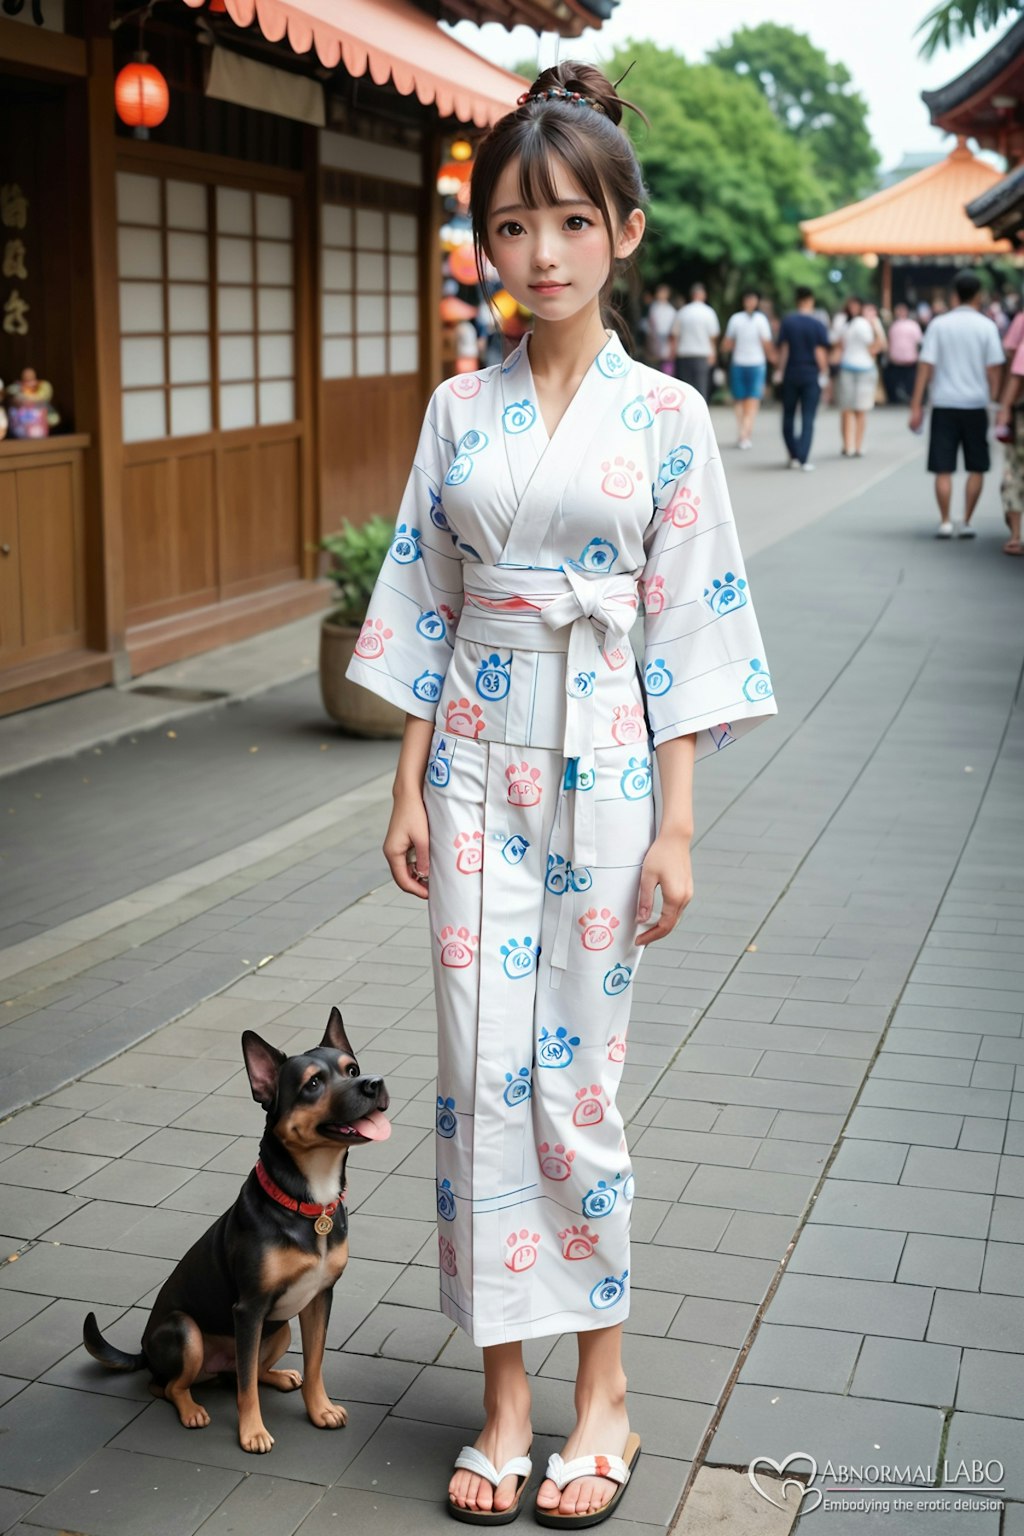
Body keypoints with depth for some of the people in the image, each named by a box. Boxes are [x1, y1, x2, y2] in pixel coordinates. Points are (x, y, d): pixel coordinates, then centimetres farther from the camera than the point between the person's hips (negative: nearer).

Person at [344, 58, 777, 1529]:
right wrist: (409, 786, 3)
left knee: (573, 1078, 1)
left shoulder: (665, 414, -2)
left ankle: (603, 1388, 20)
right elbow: (425, 603, 8)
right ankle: (506, 1395, 17)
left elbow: (687, 629, -3)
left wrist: (677, 824, -7)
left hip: (601, 763, -3)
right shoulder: (460, 409, 5)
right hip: (477, 761, 3)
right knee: (482, 1073, 3)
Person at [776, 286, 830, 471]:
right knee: (808, 419, 0)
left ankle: (794, 456, 9)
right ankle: (803, 459, -7)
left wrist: (781, 371, 7)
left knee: (788, 417, 12)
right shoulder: (818, 325, -5)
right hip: (812, 375, -1)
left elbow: (783, 349, -1)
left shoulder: (787, 322, -1)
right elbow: (821, 352, -6)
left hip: (790, 374, 1)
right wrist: (824, 374, 3)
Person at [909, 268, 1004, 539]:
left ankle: (945, 523, 2)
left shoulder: (938, 325, 0)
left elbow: (926, 366, -4)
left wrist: (916, 406, -2)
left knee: (943, 469, 4)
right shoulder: (986, 326, -1)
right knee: (976, 468, 10)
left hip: (944, 404, 0)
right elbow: (994, 368, -4)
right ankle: (966, 523, 8)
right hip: (975, 404, 0)